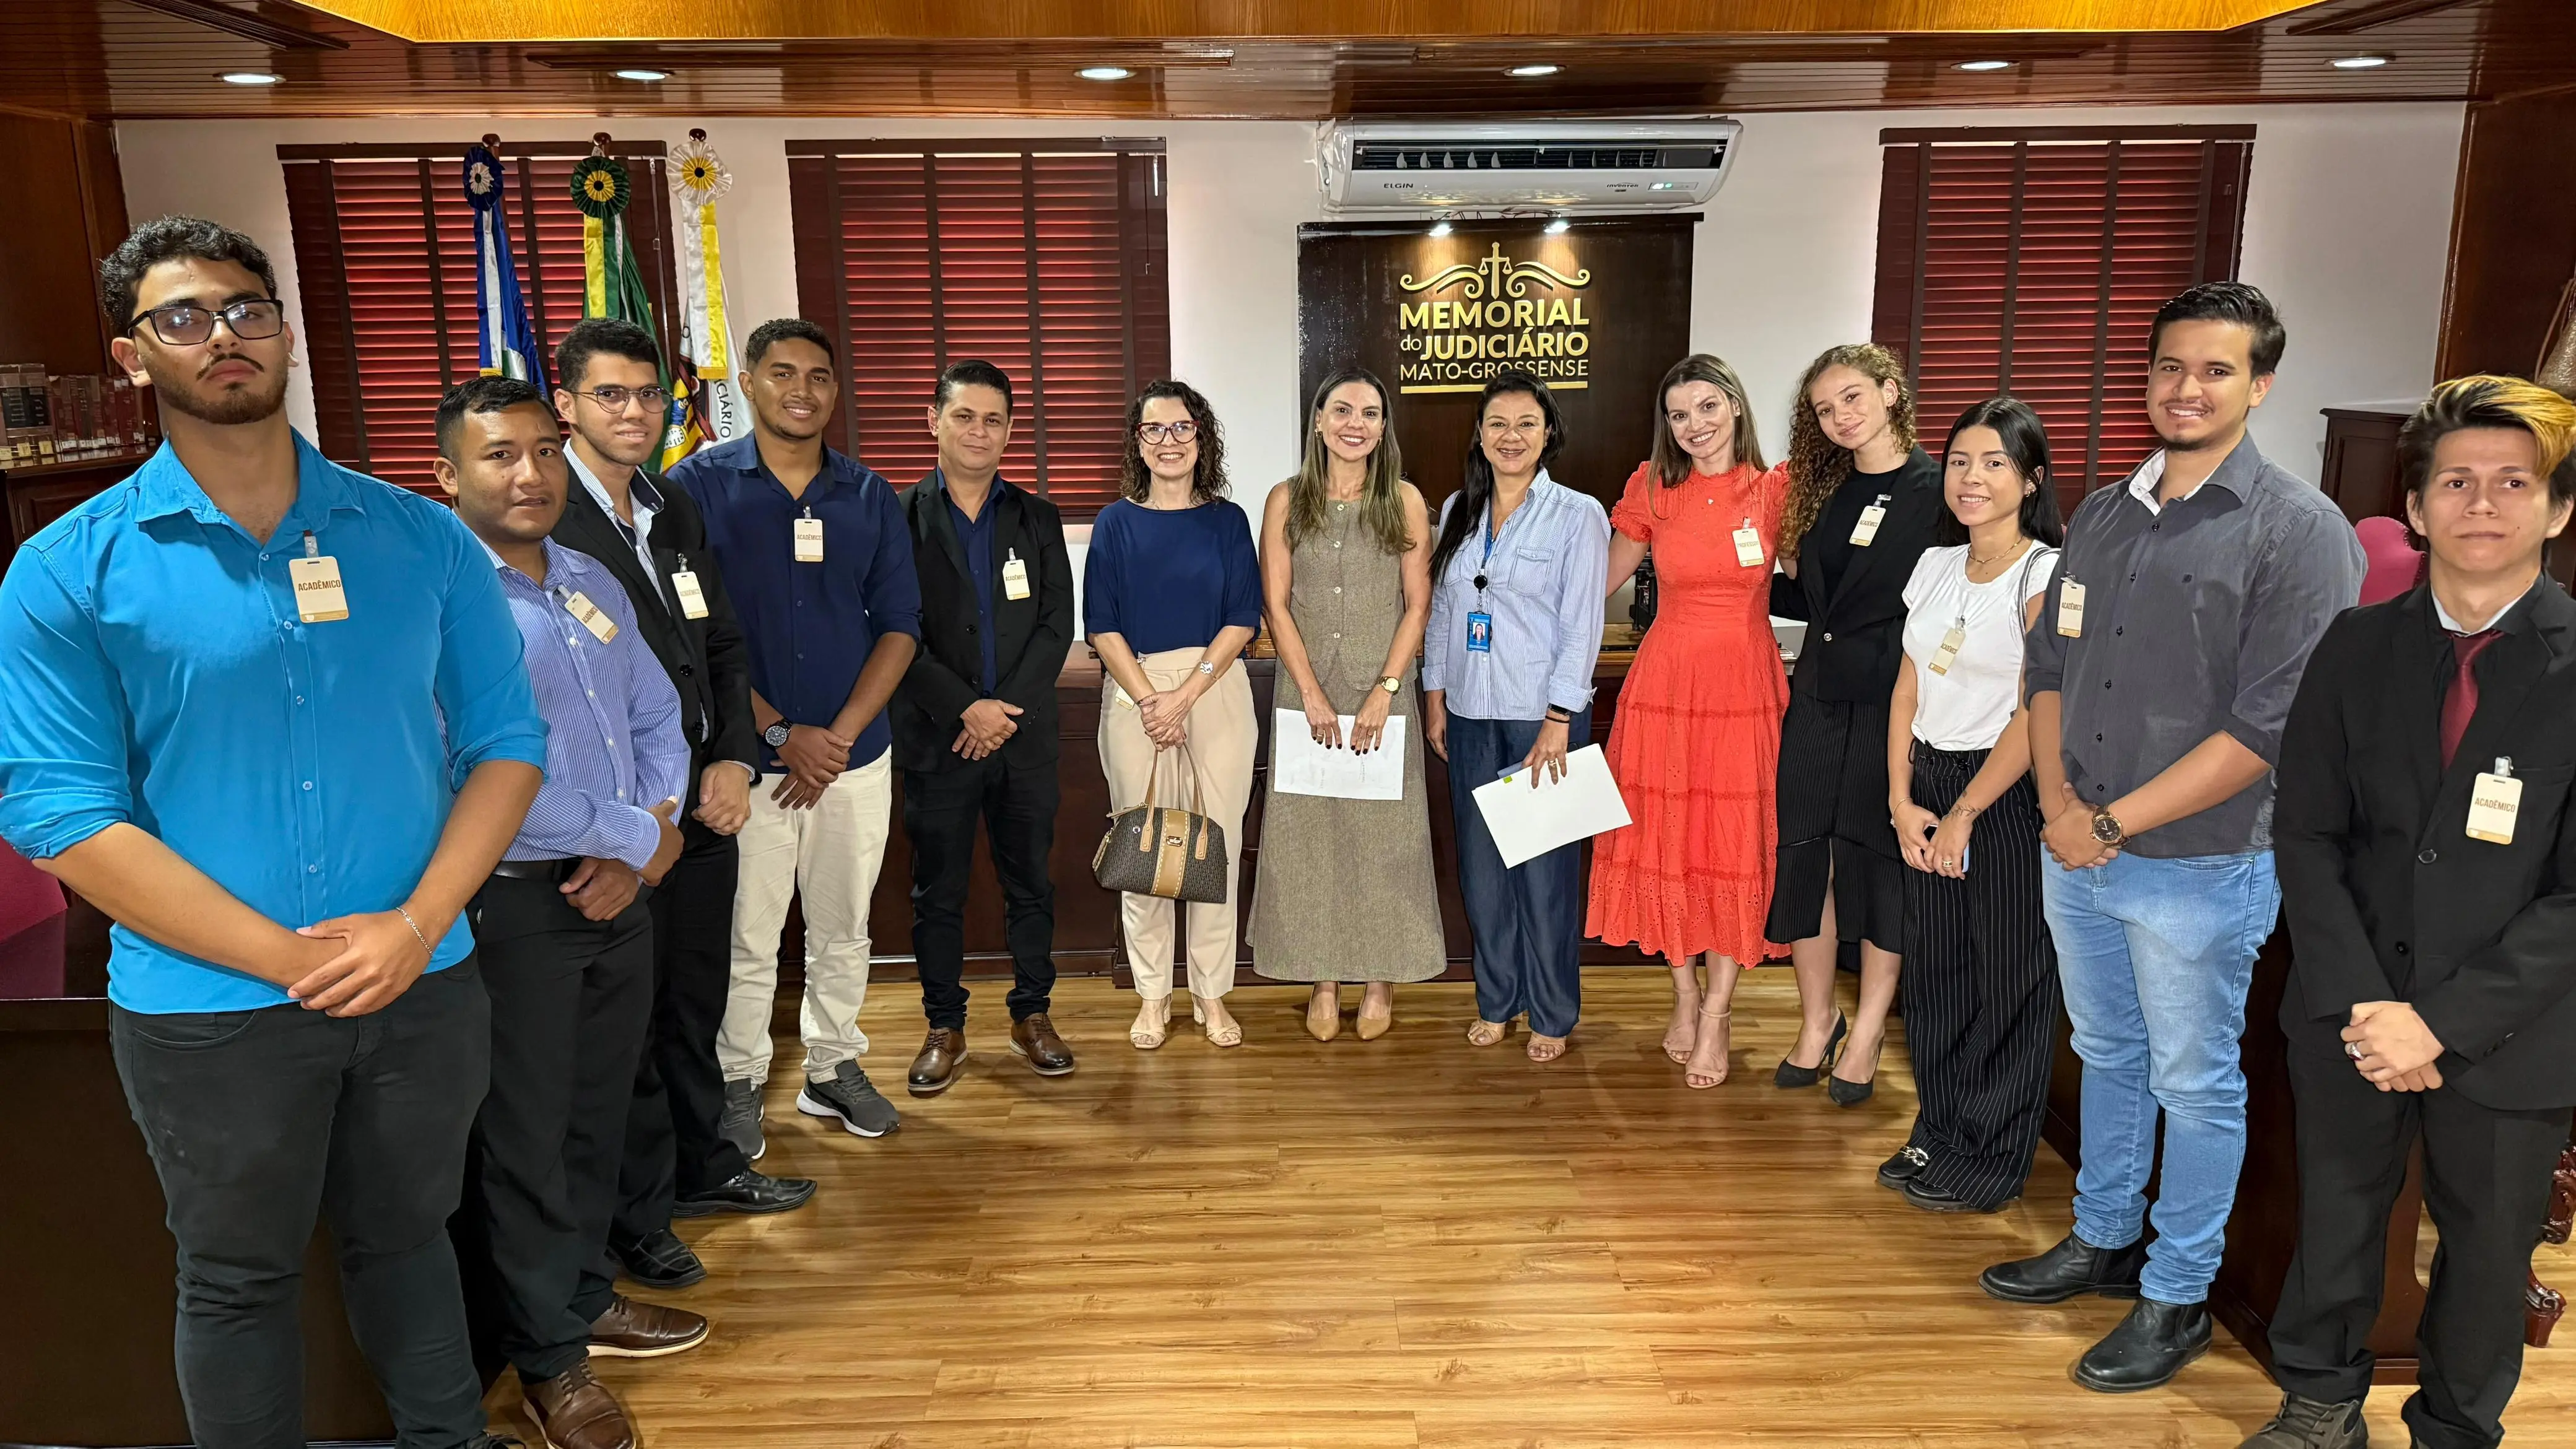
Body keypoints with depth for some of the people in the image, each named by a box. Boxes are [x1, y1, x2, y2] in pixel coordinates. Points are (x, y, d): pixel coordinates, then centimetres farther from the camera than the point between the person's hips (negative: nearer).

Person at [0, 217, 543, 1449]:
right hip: (209, 1006, -2)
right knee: (238, 1281, 16)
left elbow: (506, 740, 0)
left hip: (424, 983, 2)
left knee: (406, 1236, 21)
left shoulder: (421, 538, 0)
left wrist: (415, 923, -13)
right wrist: (288, 959, -16)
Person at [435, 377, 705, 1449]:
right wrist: (639, 835, -14)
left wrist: (638, 849, -7)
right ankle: (547, 1357, 26)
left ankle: (583, 1297, 39)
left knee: (598, 1114, 19)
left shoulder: (593, 583, 8)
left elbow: (658, 719, 9)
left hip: (620, 889, 7)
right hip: (511, 905, -7)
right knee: (525, 1137, 9)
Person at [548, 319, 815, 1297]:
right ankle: (639, 1219, 22)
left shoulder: (675, 511, 11)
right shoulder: (541, 521, -14)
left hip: (704, 804, 7)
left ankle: (704, 1169, 36)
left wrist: (735, 761, 0)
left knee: (696, 1003, 19)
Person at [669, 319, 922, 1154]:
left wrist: (839, 736, -8)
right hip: (745, 757, -3)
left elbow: (900, 625, 4)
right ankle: (737, 1084, 22)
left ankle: (833, 1067, 30)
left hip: (856, 755, 3)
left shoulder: (870, 497, 6)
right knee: (745, 939, 5)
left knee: (843, 930, 14)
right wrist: (781, 733, -13)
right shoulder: (698, 485, -3)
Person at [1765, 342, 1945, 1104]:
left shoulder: (1936, 489, -7)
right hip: (1819, 699, 5)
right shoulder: (1825, 491, 11)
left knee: (1882, 861, 5)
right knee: (1805, 854, 7)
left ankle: (1867, 1034, 20)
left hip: (1893, 704, -5)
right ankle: (1817, 1021, 23)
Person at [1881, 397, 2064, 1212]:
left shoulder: (2048, 574, -11)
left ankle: (1988, 1162, 19)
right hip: (1927, 783, 6)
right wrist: (1902, 800, 0)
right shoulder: (1936, 565, 9)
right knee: (1932, 964, 11)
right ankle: (1936, 1135, 27)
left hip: (2008, 793, -6)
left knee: (2007, 977, 5)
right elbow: (1909, 688, 9)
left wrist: (1965, 813, -12)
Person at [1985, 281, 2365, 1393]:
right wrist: (2058, 803, -6)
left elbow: (2271, 724, -18)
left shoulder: (2300, 532, -12)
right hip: (2077, 853, 6)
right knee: (2107, 1058, 20)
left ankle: (2178, 1294, 26)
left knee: (2195, 1087, 9)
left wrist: (2114, 823, -17)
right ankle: (2102, 1242, 38)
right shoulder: (2102, 517, 7)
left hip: (2199, 868, -6)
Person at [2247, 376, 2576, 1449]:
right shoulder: (2357, 648, -2)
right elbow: (2307, 836, -3)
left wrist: (2445, 1024, -18)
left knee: (2486, 1248, 16)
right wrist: (2360, 1002, -13)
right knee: (2336, 1220, 18)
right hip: (2352, 1017, 2)